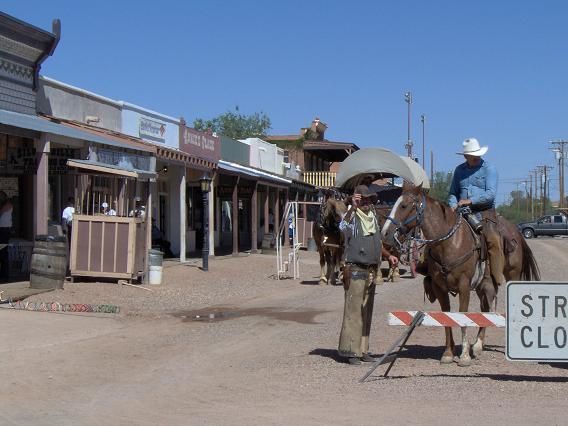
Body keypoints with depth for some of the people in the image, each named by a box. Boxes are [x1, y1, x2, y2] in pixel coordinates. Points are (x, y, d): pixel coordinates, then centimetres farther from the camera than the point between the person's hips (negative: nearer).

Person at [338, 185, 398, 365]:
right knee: (353, 310, -8)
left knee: (367, 311, 11)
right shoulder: (352, 217, -7)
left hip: (371, 271, 8)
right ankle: (350, 350, -5)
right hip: (356, 270, -8)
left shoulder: (373, 217, 16)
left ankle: (362, 349, 17)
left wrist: (389, 256, 14)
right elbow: (343, 226, -32)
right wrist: (353, 207, -45)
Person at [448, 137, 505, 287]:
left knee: (493, 239, -25)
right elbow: (453, 193, 21)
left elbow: (490, 193, -10)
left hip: (485, 213, -4)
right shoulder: (459, 170, 15)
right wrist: (453, 205, -1)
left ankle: (498, 277, -23)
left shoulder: (489, 168, 0)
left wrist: (470, 201, -17)